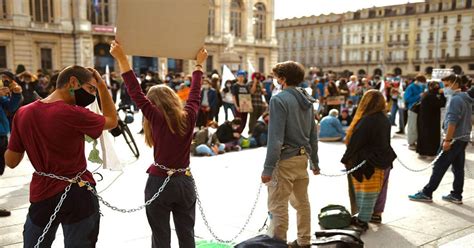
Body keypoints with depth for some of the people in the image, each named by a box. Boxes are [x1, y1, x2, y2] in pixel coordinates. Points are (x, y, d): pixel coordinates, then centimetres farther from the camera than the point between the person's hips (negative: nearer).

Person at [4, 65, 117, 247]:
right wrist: (102, 86, 4)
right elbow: (112, 121, 1)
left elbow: (11, 162, 4)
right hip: (78, 194, -4)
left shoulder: (23, 113, -3)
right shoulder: (73, 114, -18)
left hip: (42, 195, 5)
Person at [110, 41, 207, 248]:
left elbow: (136, 94, -14)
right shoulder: (188, 117, -3)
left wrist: (121, 58, -12)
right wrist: (199, 64, 23)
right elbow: (195, 94, 11)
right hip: (185, 182, 4)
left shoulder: (158, 119, -12)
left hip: (159, 183, -4)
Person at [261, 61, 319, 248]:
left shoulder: (279, 100, -15)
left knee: (278, 207, 0)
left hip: (285, 159, -8)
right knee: (302, 202, 19)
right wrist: (314, 161, 21)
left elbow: (275, 138, -20)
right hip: (302, 157, 8)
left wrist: (268, 168, -18)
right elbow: (313, 135, 14)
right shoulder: (307, 100, 9)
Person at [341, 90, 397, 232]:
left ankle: (362, 221, 8)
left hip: (368, 163, -8)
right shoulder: (385, 120, 5)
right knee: (377, 190, 19)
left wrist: (346, 160, -7)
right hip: (383, 161, 8)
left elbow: (354, 143, -18)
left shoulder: (367, 120, -23)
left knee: (365, 193, 0)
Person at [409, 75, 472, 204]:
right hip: (464, 138, 9)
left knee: (439, 167, -4)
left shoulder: (455, 99, -16)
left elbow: (452, 122, -22)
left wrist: (447, 140, -21)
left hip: (455, 139, -9)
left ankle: (426, 193, 2)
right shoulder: (466, 99, 14)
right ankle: (456, 195, 16)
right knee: (458, 168, 11)